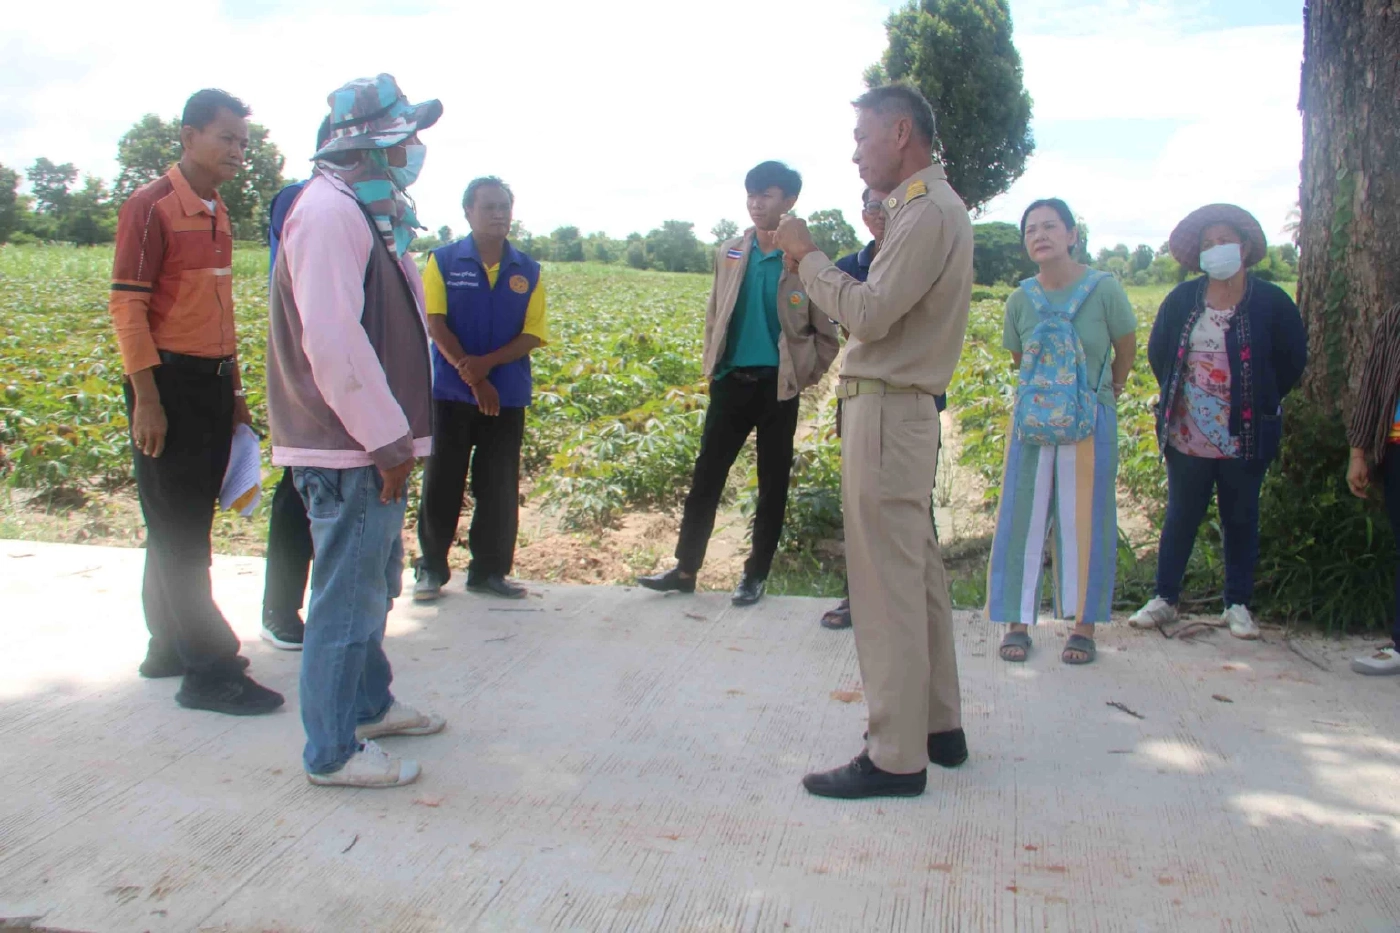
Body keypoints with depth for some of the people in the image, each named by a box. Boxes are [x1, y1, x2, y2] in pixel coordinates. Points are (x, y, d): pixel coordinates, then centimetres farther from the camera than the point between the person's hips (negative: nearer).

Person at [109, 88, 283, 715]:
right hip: (168, 382, -8)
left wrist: (235, 389, 20)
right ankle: (209, 671, 0)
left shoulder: (218, 213, 15)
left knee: (190, 525, 14)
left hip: (213, 382, 8)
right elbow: (127, 305, -14)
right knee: (177, 528, -3)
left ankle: (170, 645, 26)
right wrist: (147, 397, -19)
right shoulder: (151, 206, -9)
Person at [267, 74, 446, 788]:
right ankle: (332, 752, 11)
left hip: (372, 443, 10)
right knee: (346, 600, -1)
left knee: (372, 586, 22)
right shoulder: (329, 210, -17)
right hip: (351, 450, -10)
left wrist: (393, 435, 15)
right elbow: (331, 338, -24)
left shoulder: (365, 212, 16)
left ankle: (368, 704, 38)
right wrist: (386, 440, -20)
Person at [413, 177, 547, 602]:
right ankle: (431, 568, 15)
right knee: (442, 482, 3)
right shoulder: (443, 261, 0)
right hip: (451, 391, -2)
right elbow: (435, 324, -7)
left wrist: (488, 362, -16)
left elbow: (533, 335, 0)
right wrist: (473, 378, -14)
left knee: (499, 487, 6)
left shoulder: (528, 271, 6)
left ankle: (489, 570, 17)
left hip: (508, 395, 2)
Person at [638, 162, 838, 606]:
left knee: (772, 483, 7)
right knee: (706, 476, 7)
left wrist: (804, 375, -4)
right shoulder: (729, 252, 5)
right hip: (731, 381, 3)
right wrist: (710, 362, 9)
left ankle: (756, 574, 18)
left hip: (777, 387, -3)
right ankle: (685, 568, 16)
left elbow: (826, 333, 1)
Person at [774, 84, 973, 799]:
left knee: (886, 584, -6)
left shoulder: (928, 211, -13)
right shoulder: (928, 206, 19)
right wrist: (814, 267, 10)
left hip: (885, 410, -10)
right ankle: (938, 725, 26)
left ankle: (896, 757, 2)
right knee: (917, 574, 15)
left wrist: (808, 257, -8)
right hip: (902, 406, 10)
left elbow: (869, 313, -19)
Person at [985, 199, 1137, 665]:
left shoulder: (1104, 289, -9)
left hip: (1091, 422, -2)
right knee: (1023, 518, 3)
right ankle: (1018, 622, 12)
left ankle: (1085, 626, 14)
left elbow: (1125, 351, 4)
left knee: (1084, 521, 4)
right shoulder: (1021, 299, -1)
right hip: (1031, 419, 2)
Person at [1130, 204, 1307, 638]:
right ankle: (1165, 599, 20)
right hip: (1187, 436, 1)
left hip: (1245, 437, -1)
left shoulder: (1272, 302, -3)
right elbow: (1157, 352, 13)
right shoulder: (1182, 300, 2)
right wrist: (1176, 397, 10)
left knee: (1241, 520, 9)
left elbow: (1293, 360, 3)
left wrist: (1261, 403, 3)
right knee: (1181, 517, 10)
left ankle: (1238, 605, 21)